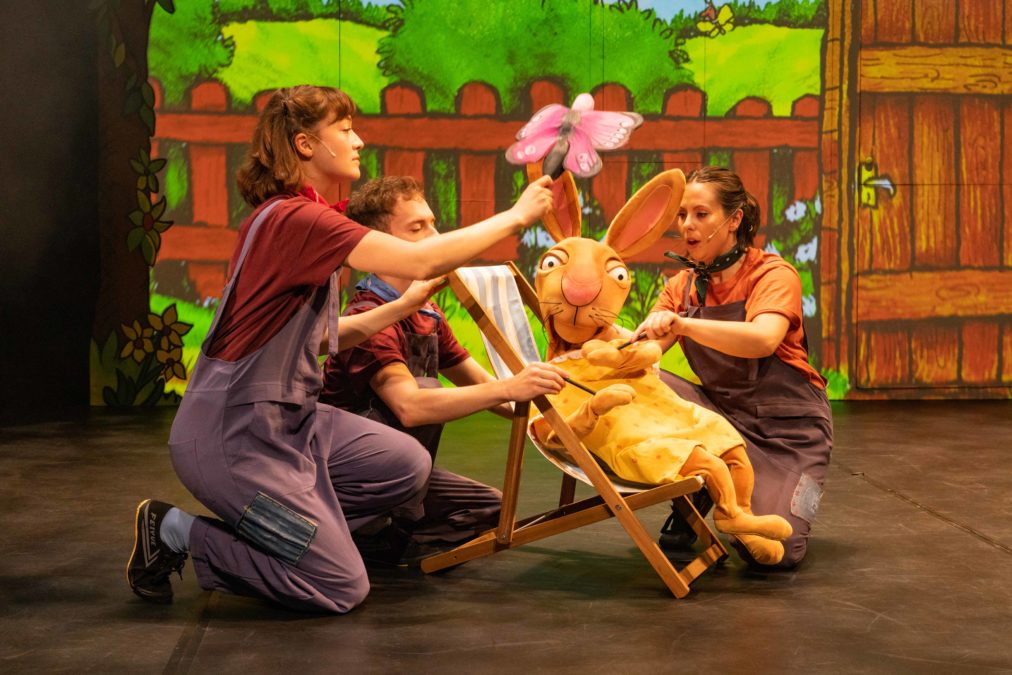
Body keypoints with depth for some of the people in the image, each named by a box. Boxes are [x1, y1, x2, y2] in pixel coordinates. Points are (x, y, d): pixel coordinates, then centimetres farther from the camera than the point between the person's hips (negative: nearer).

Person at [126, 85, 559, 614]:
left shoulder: (299, 217, 11)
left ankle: (253, 532, 9)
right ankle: (175, 532, 3)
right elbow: (421, 259, -28)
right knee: (341, 587, -6)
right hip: (235, 432, -10)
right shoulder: (293, 218, -21)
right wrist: (515, 217, -17)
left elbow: (322, 332, 13)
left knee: (407, 465, 5)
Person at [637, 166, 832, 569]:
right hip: (721, 412, 5)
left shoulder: (773, 274, -12)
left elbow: (763, 340, -33)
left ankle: (802, 490, 13)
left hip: (788, 427, -4)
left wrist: (682, 324, -45)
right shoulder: (682, 287, 5)